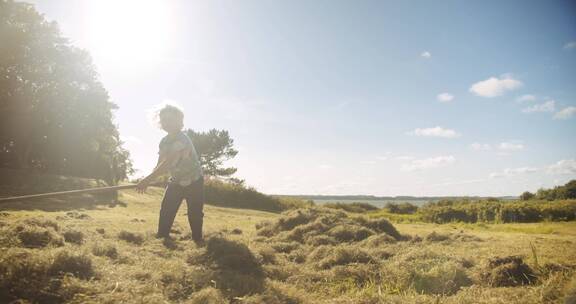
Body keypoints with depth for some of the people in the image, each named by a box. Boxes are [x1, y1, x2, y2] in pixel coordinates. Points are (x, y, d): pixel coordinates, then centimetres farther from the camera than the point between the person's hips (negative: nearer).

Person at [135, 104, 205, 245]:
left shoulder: (182, 140, -31)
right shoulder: (164, 141, -5)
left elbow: (168, 163, -39)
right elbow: (159, 164, -8)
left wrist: (147, 179, -44)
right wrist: (147, 180, -25)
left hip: (194, 182, -6)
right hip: (176, 181, 6)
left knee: (195, 212, -2)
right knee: (166, 209, -2)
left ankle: (197, 239, 18)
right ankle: (161, 236, 9)